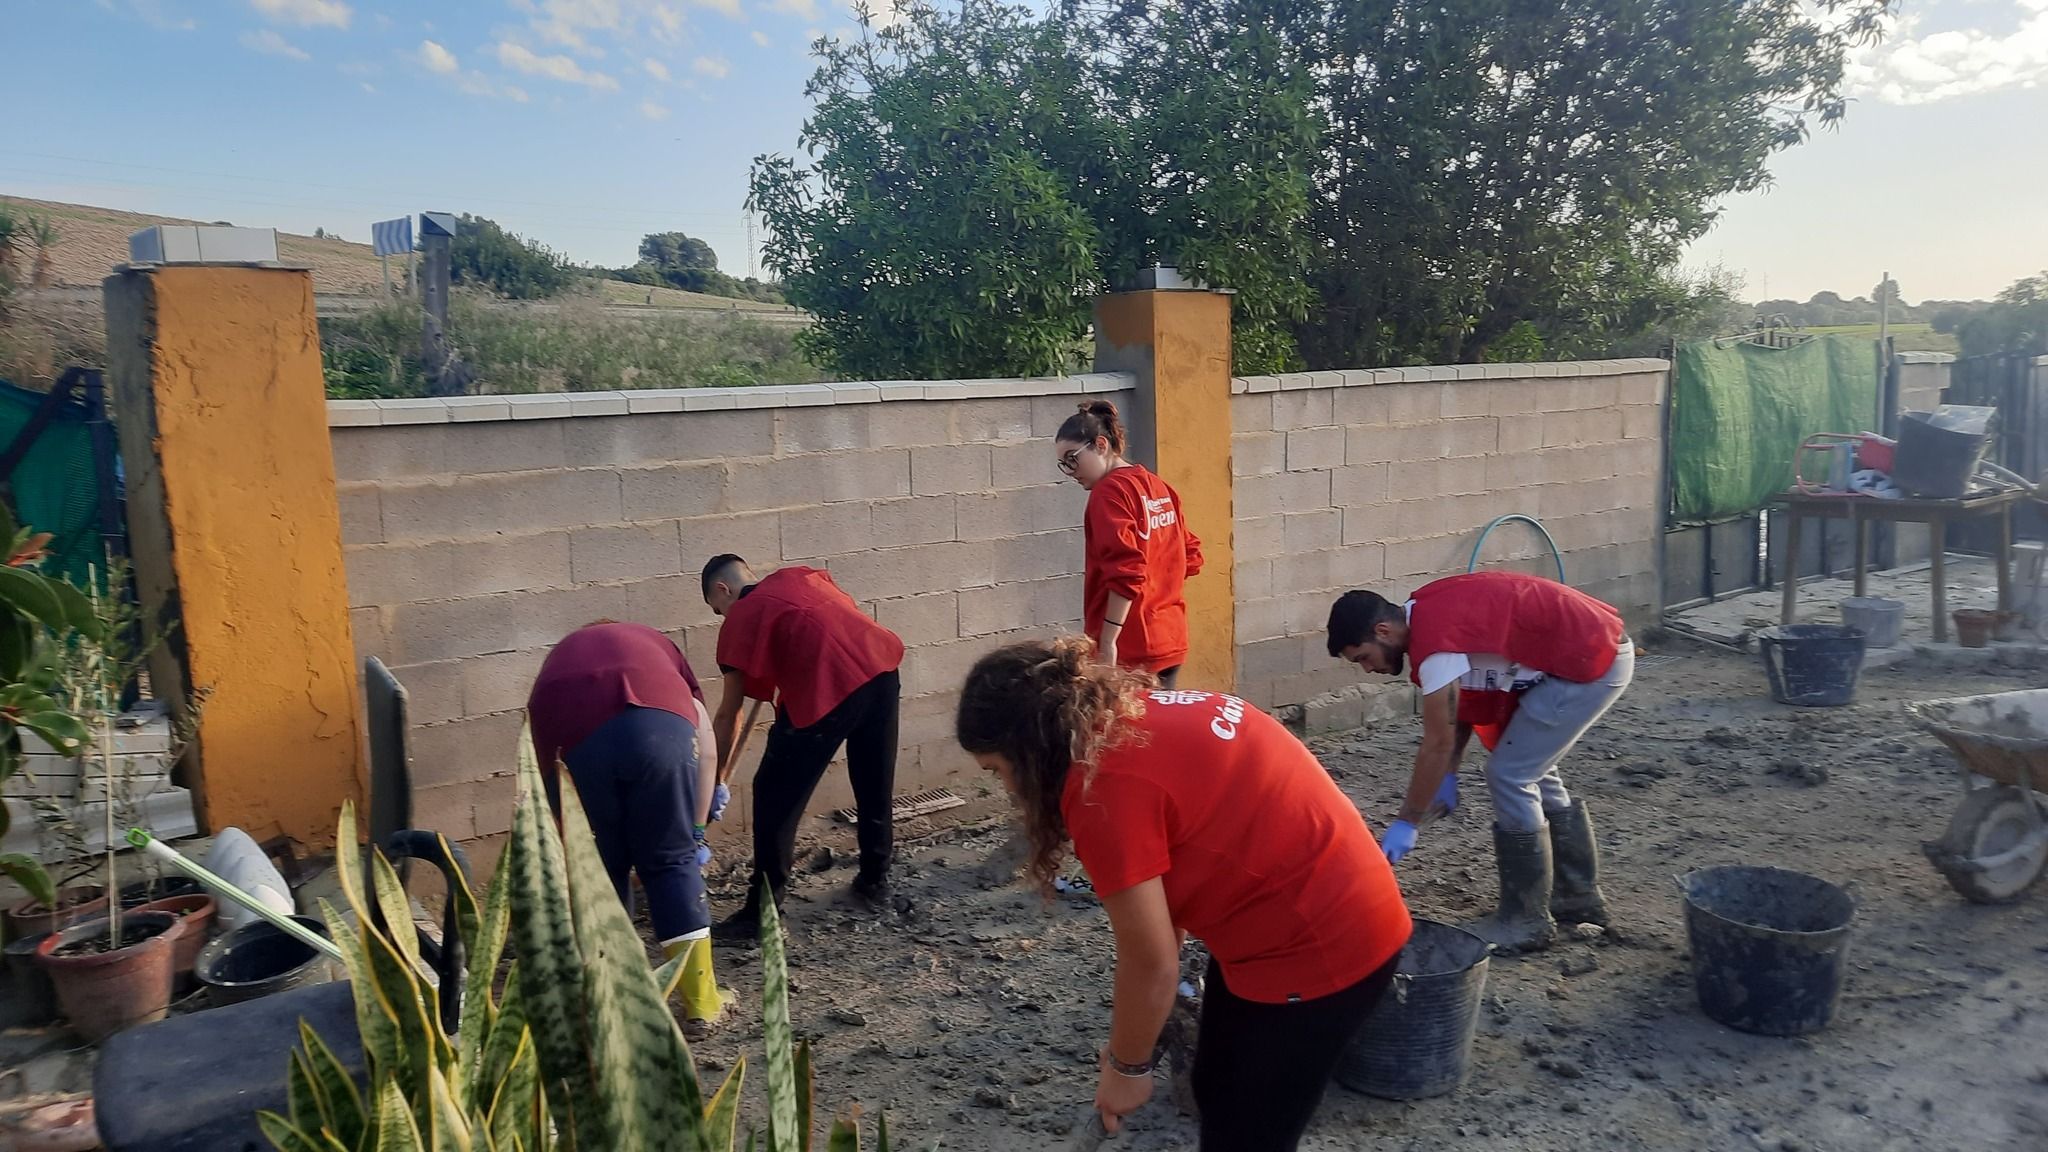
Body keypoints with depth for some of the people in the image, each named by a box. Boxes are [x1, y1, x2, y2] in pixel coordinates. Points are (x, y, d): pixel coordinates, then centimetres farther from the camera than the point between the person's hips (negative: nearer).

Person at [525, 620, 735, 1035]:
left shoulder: (559, 660, 41)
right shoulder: (652, 643, 38)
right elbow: (704, 741, 25)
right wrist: (697, 832, 27)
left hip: (571, 738, 1)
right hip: (657, 724, -1)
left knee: (597, 871, 22)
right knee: (674, 860, 16)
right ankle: (702, 1003, 21)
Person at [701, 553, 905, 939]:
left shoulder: (738, 621, 14)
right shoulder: (800, 573, 27)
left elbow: (728, 716, 17)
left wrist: (716, 781, 28)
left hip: (825, 689, -6)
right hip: (881, 668, 6)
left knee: (776, 799, 9)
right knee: (876, 786, 23)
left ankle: (762, 913, 14)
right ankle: (875, 882, 38)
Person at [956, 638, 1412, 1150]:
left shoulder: (1105, 783, -26)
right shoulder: (1134, 714, 1)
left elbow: (1152, 963, -18)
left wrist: (1126, 1066, 0)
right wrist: (1134, 1021, 13)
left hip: (1316, 949, -9)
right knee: (1218, 1096, 23)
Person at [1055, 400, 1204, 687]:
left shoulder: (1110, 491, -13)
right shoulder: (1158, 487, 13)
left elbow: (1126, 571, -23)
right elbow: (1190, 557, 17)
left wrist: (1107, 642, -21)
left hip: (1129, 648, -9)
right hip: (1169, 641, 9)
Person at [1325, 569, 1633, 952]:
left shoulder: (1434, 642, -23)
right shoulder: (1428, 612, 5)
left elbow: (1437, 744, -16)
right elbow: (1464, 700, 15)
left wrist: (1407, 824, -7)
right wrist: (1449, 775, 14)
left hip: (1591, 665, -10)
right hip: (1602, 647, 10)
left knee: (1510, 777, -5)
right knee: (1534, 772, 18)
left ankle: (1526, 920, 5)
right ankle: (1579, 894, 29)